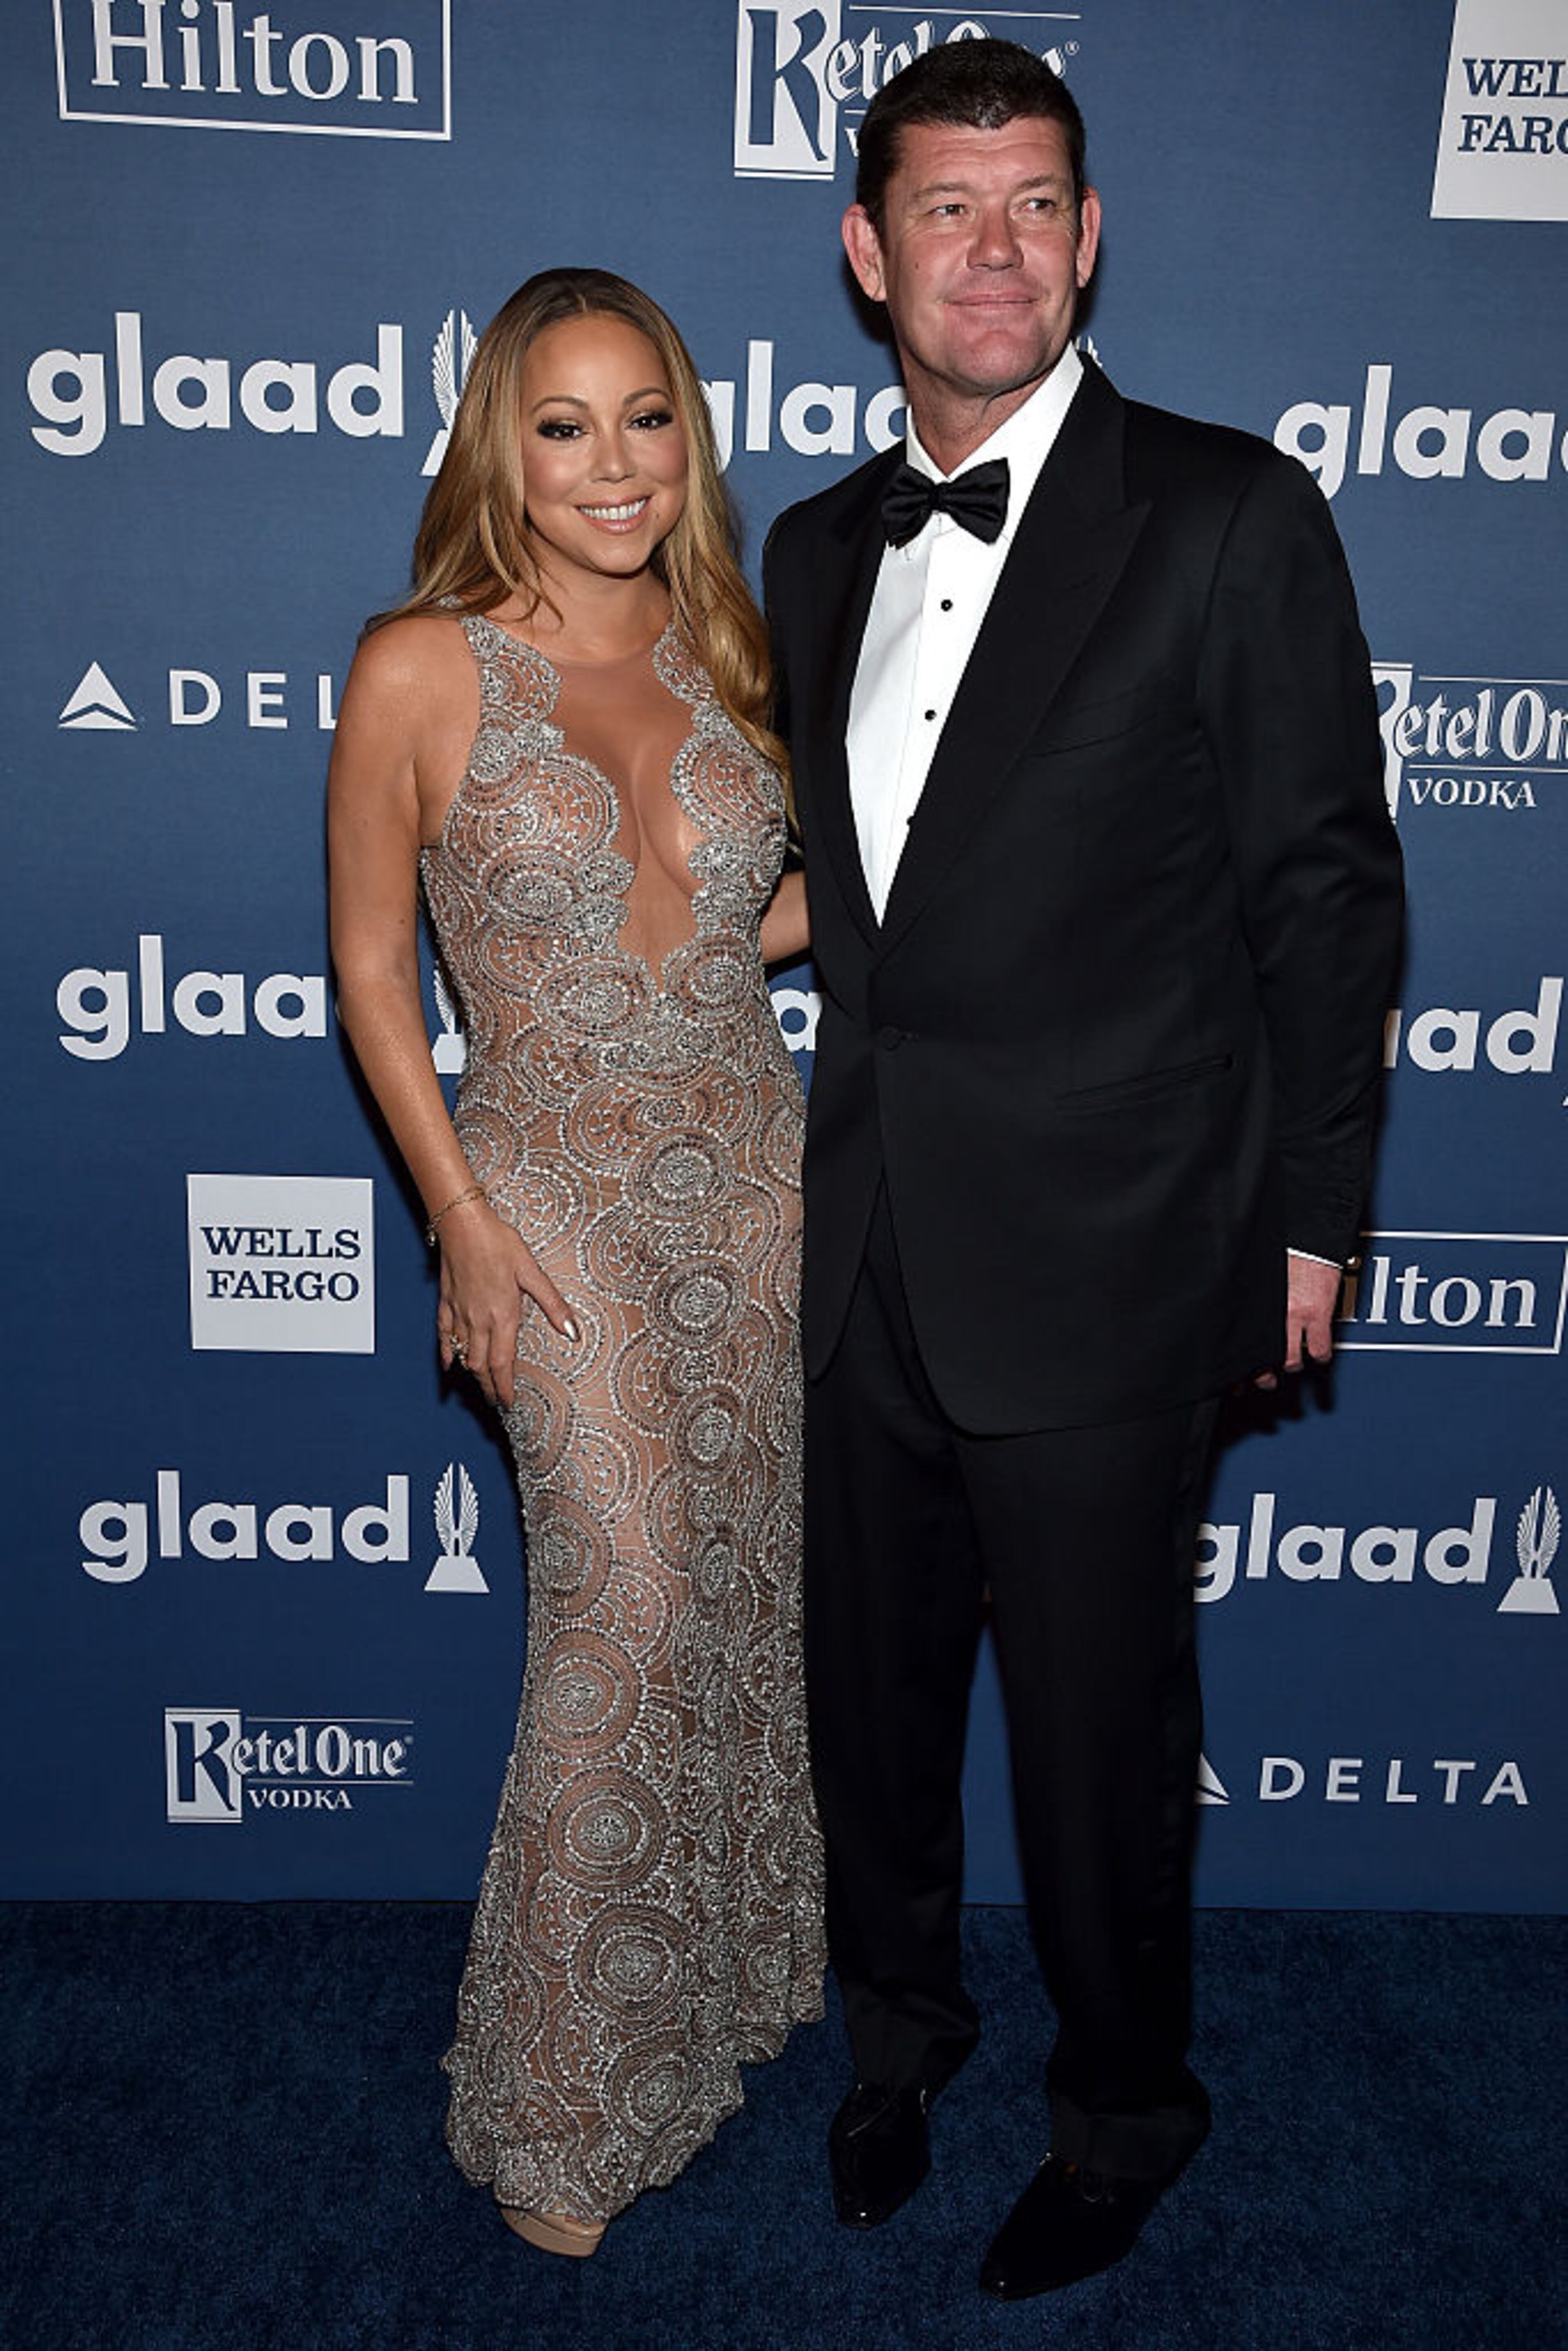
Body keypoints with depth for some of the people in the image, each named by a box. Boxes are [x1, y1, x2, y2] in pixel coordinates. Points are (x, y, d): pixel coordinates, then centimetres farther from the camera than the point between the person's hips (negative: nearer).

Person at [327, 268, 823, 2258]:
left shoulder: (726, 654, 5)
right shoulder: (422, 671, -9)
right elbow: (370, 971, -5)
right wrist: (463, 1223, -9)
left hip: (752, 1172, 5)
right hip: (557, 1193, -5)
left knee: (751, 1580, 13)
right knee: (628, 1607, -8)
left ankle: (734, 1966, 38)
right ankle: (561, 2106, 15)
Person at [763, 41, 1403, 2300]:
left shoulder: (1229, 516, -6)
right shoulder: (820, 545, 11)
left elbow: (1327, 885, -5)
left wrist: (1308, 1212, -4)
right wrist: (824, 1147, 11)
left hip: (1098, 1267, -5)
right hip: (866, 1255, 5)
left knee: (1101, 1732, 11)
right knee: (872, 1687, 19)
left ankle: (1124, 2113, 38)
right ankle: (899, 2027, 47)